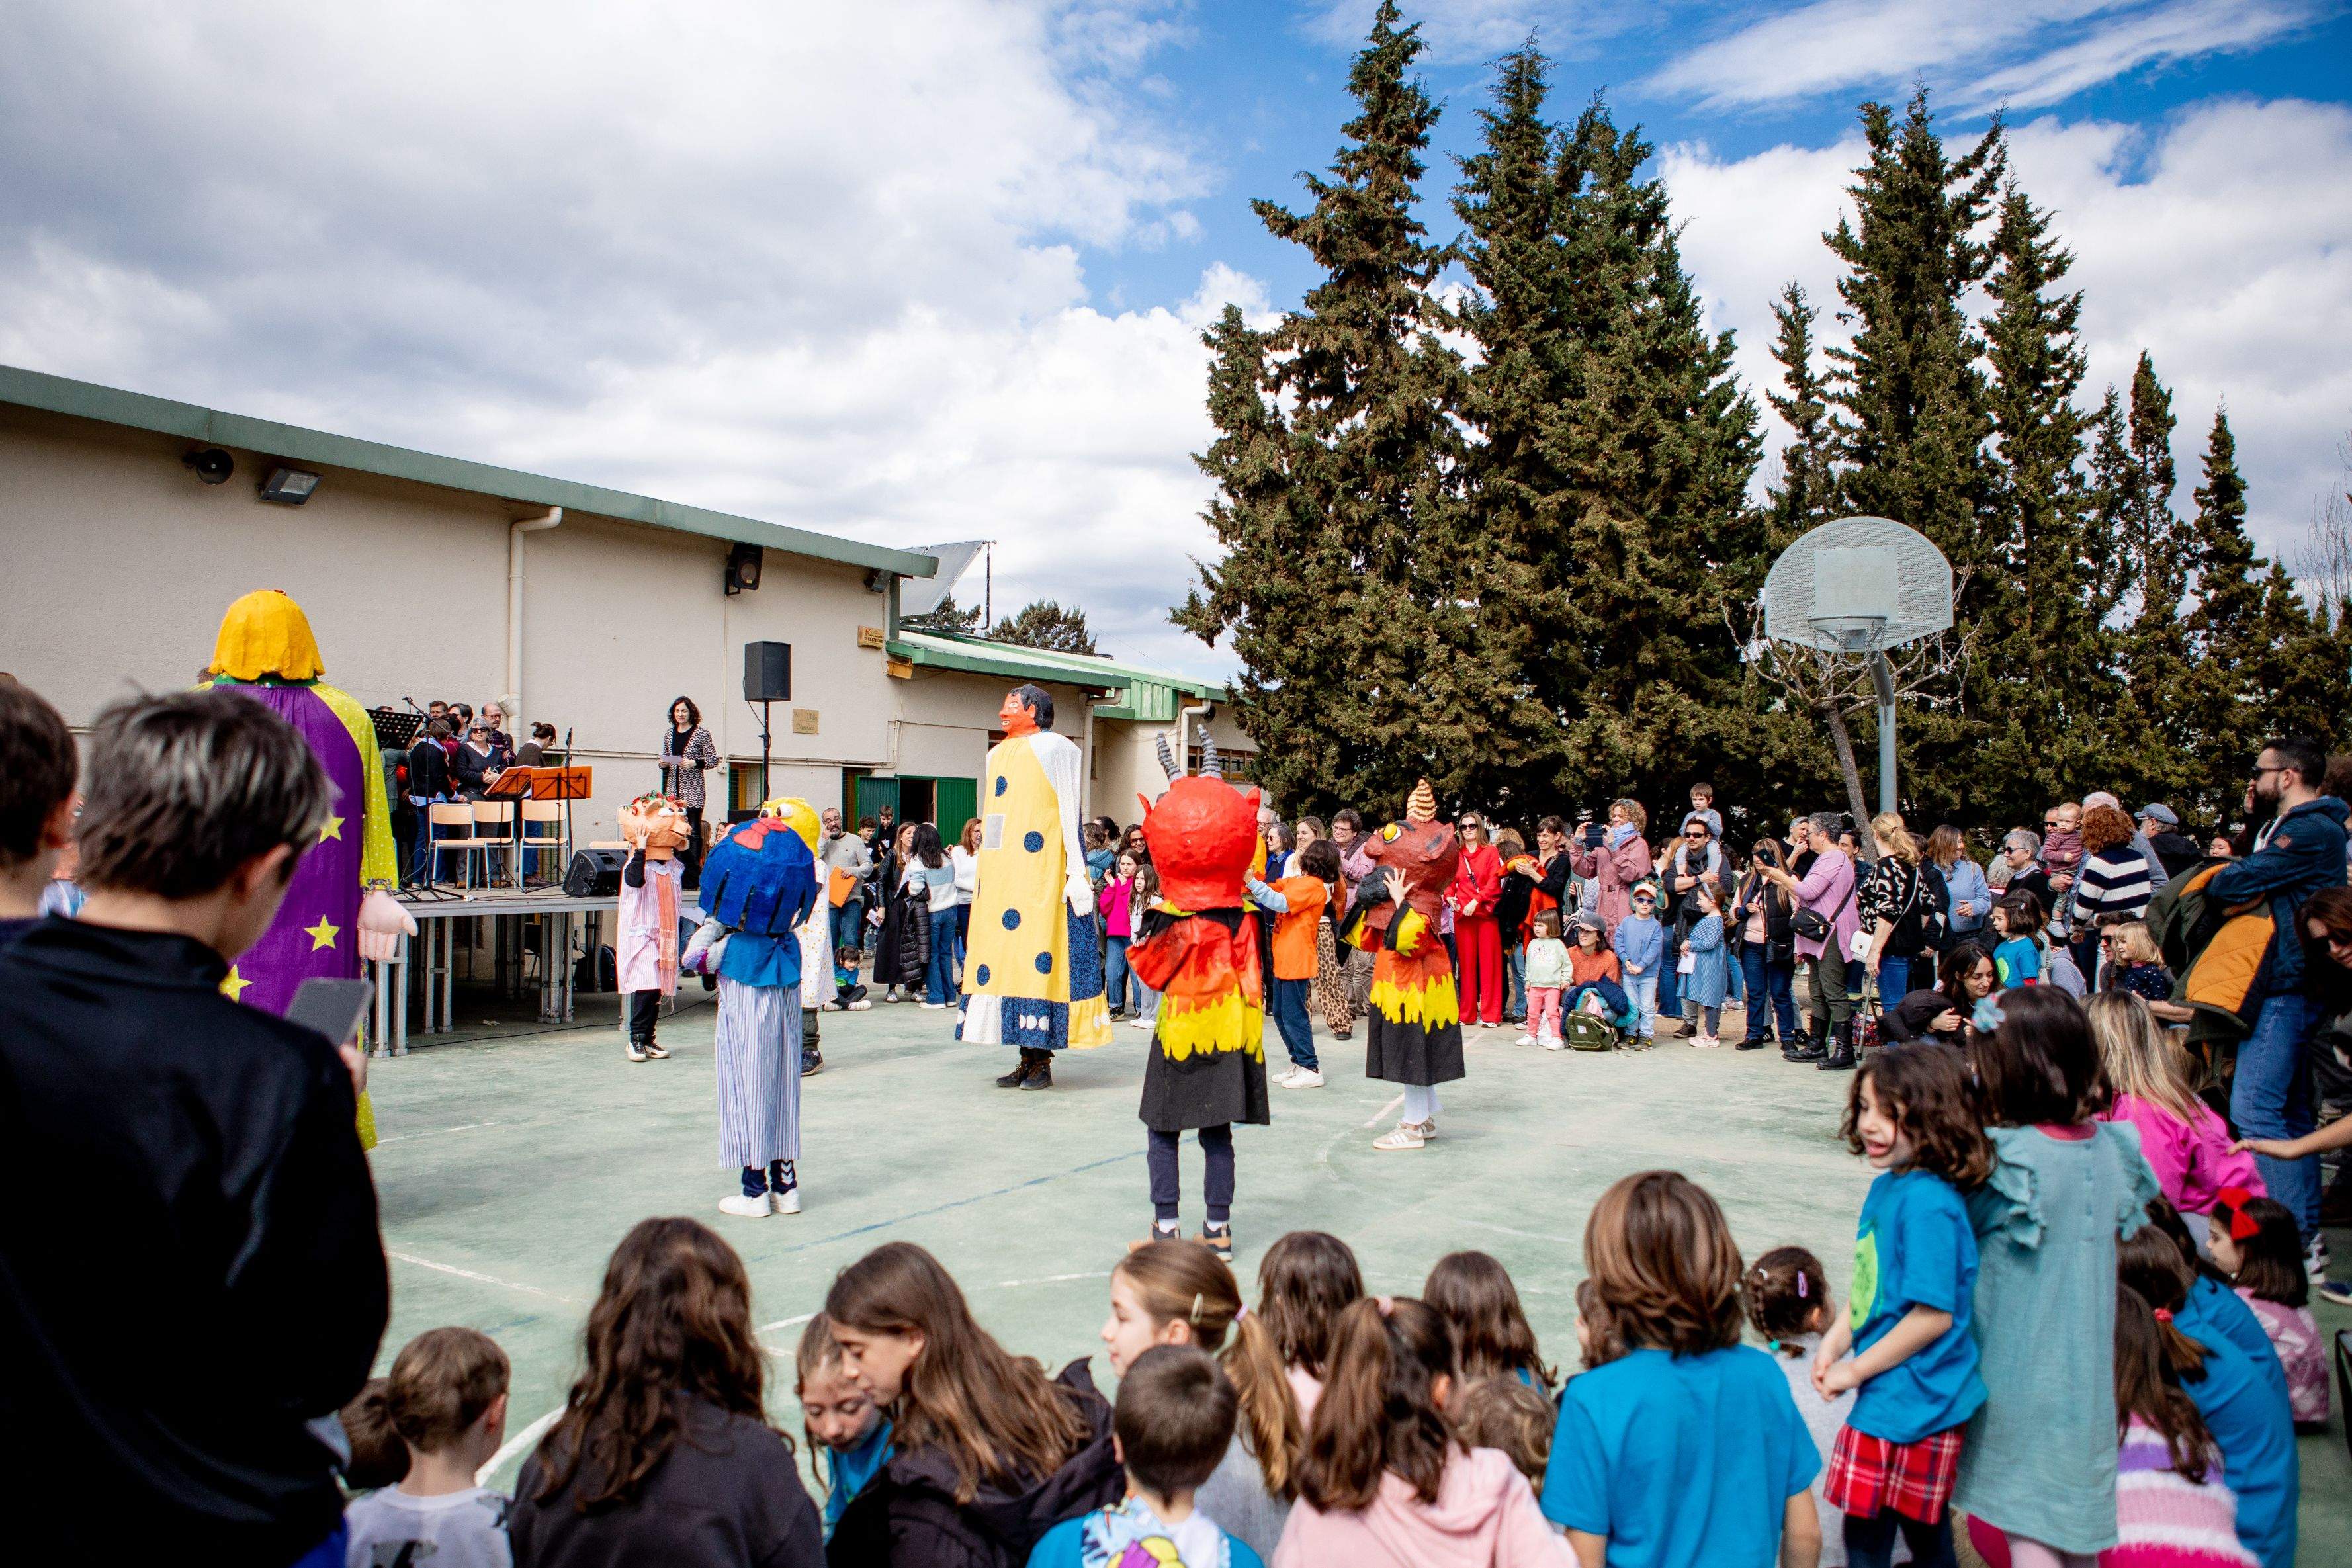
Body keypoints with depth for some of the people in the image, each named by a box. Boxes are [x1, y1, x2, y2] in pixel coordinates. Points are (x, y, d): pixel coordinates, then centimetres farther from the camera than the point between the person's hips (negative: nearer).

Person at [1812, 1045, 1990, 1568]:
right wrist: (1834, 1342, 2)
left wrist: (1854, 1371, -15)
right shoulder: (1887, 1186, 4)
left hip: (1905, 1402, -9)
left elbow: (1934, 1314, -24)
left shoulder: (1928, 1205, -25)